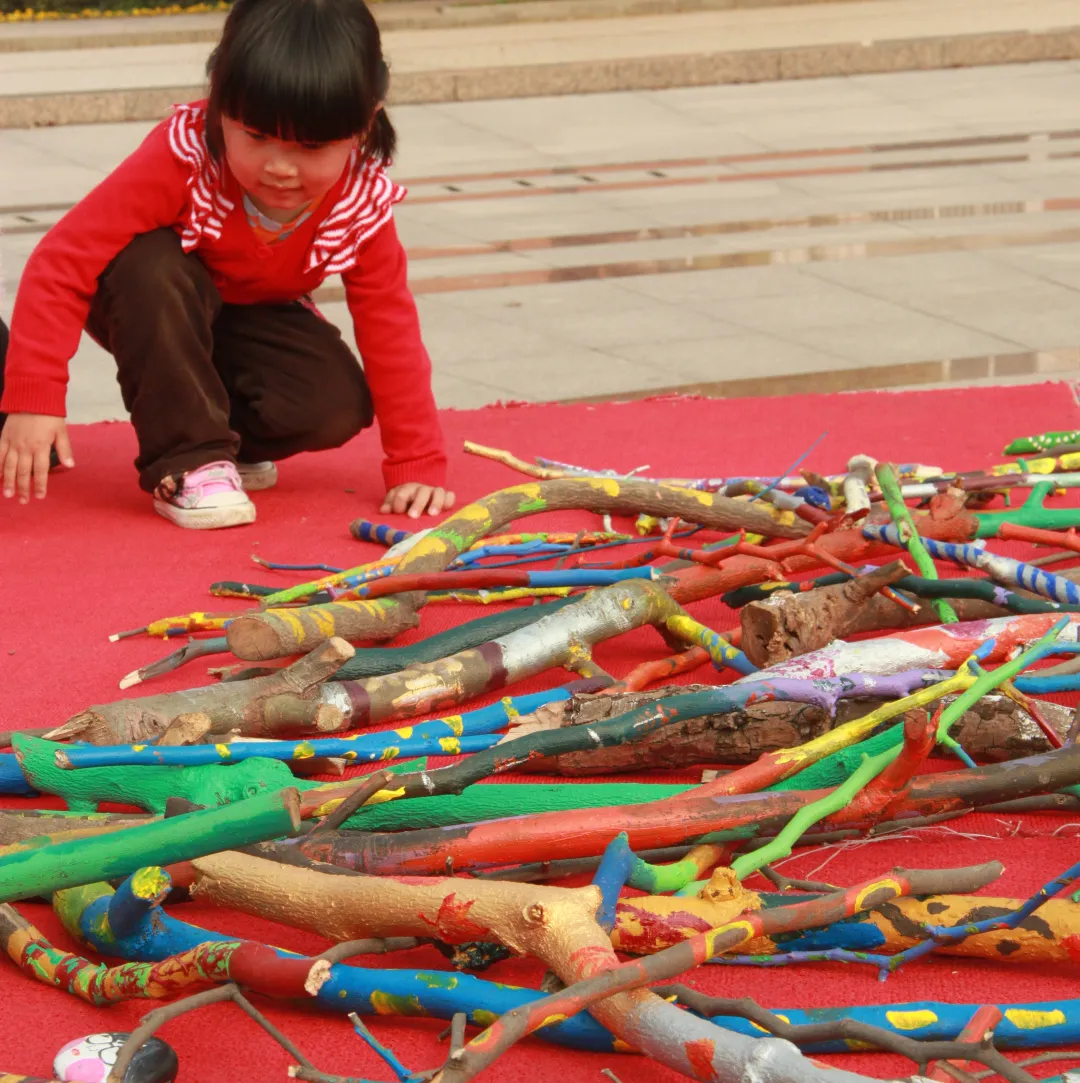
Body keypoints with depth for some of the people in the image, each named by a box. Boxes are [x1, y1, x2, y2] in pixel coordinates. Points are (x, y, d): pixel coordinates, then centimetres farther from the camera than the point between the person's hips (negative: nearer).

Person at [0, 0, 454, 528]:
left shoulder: (362, 203, -25)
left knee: (340, 404, -25)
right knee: (149, 266, -39)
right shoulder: (181, 159, -36)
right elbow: (62, 261, -36)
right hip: (152, 306, -2)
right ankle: (185, 463, -27)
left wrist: (417, 464, -18)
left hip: (251, 317, 3)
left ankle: (233, 441, 5)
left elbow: (389, 327, -15)